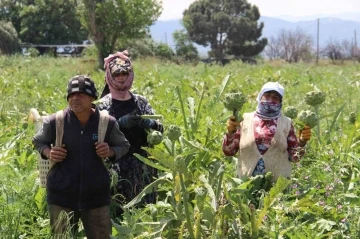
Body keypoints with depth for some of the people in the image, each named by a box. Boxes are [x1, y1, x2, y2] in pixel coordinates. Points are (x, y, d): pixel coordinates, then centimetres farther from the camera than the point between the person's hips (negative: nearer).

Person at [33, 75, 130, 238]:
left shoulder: (107, 123, -6)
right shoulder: (55, 122, -7)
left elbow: (123, 145, 10)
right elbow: (38, 142, 11)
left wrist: (111, 152, -12)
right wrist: (48, 153, -10)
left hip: (96, 196, 0)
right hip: (61, 196, 0)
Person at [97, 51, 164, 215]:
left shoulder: (141, 102, 10)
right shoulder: (102, 105, 0)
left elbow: (159, 129, 8)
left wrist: (151, 124, -15)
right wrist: (120, 123, -22)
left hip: (143, 169, 4)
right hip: (116, 169, -3)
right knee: (117, 211, -9)